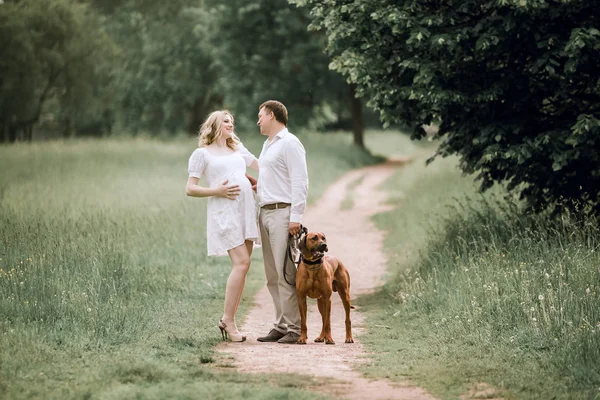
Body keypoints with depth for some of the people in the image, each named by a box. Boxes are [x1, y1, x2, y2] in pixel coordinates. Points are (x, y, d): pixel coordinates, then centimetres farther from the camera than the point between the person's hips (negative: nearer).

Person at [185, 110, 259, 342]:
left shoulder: (238, 149, 21)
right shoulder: (202, 153, 5)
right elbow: (190, 189, 0)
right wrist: (216, 191, -13)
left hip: (246, 210, 6)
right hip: (223, 212, -6)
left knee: (242, 265, 0)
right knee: (241, 262, -19)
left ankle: (228, 320, 5)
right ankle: (228, 320, -14)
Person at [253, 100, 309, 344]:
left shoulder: (289, 143, -8)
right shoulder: (268, 145, 21)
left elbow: (300, 182, -14)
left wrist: (296, 217, -19)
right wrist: (256, 186, 14)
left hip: (283, 212, -9)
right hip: (266, 212, 9)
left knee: (285, 273, -11)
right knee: (272, 275, 8)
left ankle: (294, 329, -9)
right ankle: (280, 326, 11)